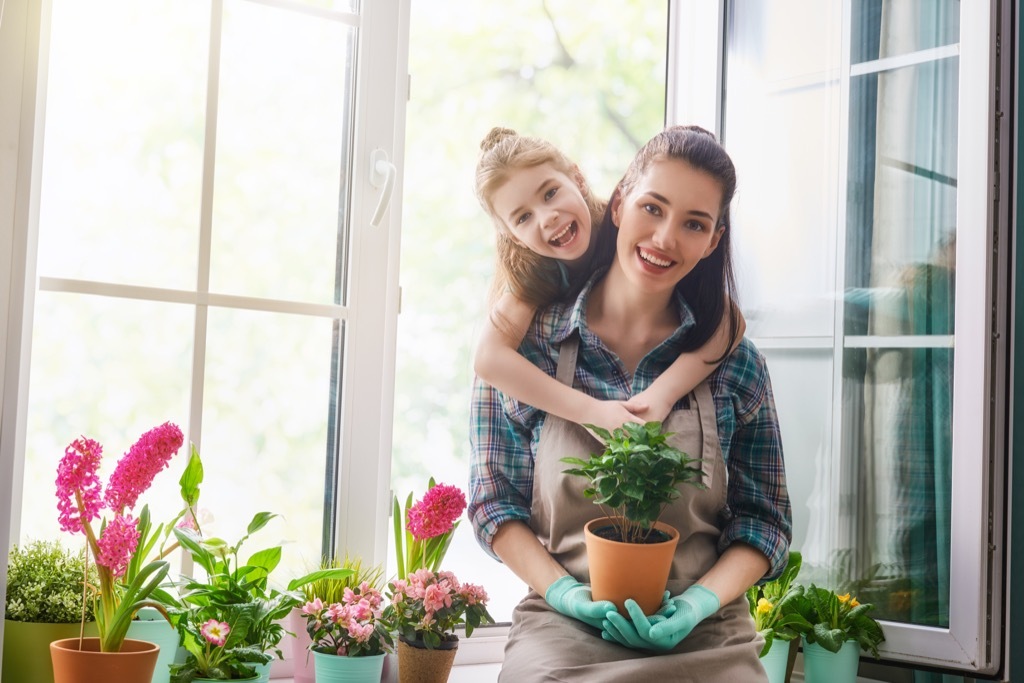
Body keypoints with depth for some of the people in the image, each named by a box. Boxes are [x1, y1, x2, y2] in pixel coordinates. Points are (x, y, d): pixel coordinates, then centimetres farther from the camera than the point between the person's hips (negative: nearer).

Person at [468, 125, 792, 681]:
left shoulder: (734, 363, 5)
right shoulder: (524, 344, 1)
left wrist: (698, 603, -9)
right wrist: (565, 592, -10)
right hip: (562, 632, -1)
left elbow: (763, 520, 8)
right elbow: (493, 500, 5)